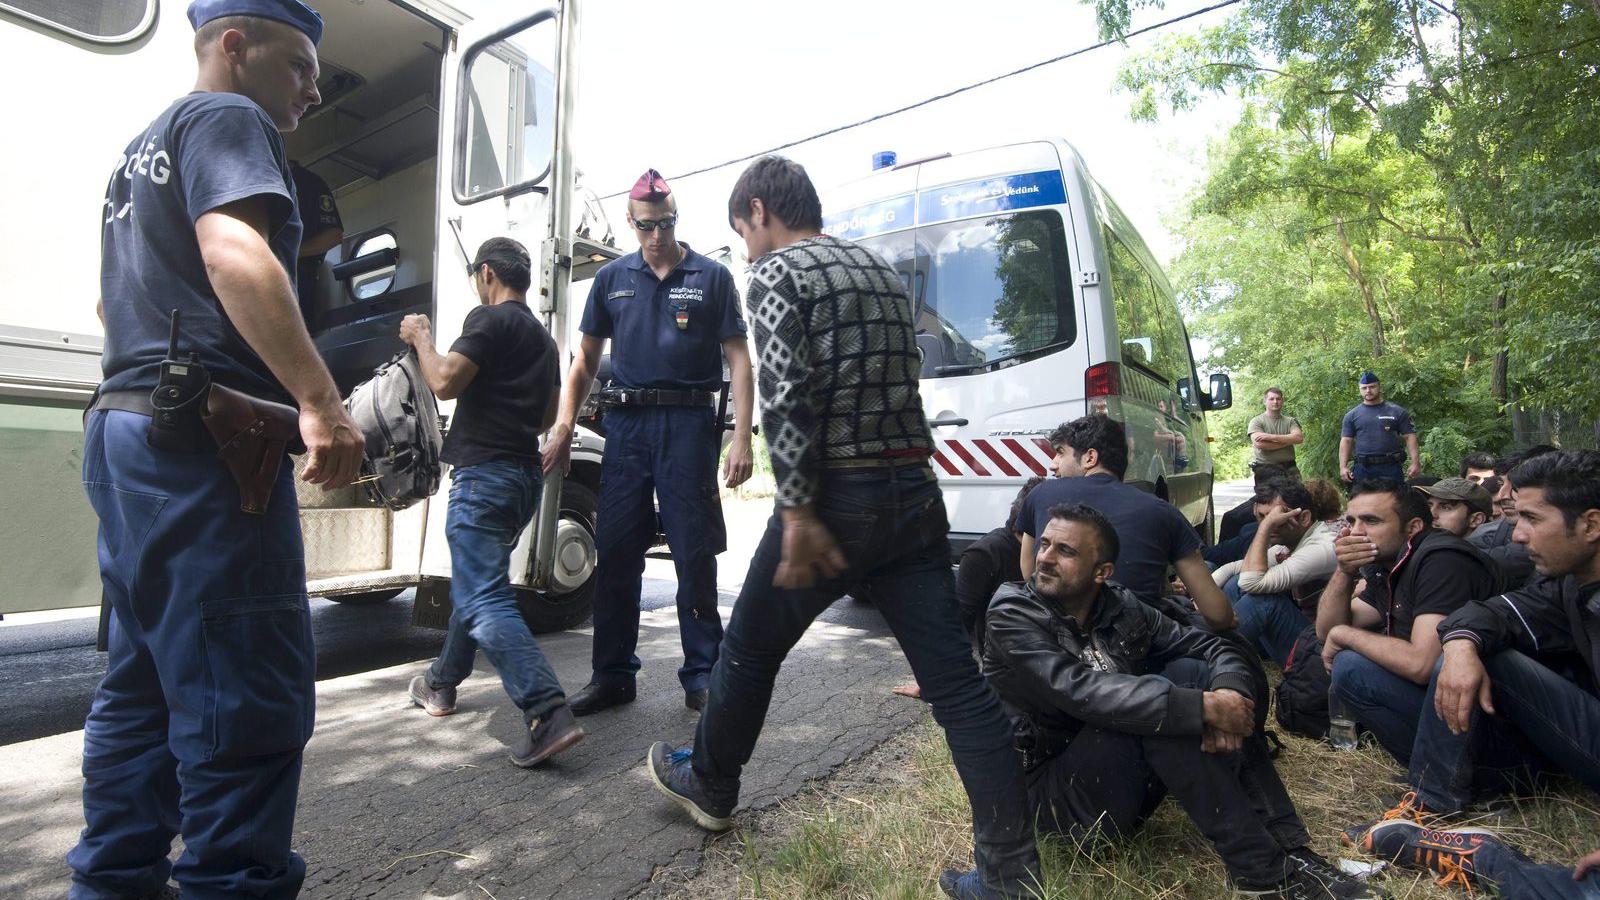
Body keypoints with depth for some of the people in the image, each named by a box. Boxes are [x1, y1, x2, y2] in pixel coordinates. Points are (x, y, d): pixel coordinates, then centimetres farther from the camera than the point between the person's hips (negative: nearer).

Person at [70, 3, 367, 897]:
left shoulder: (143, 146, 28)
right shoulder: (228, 118, -3)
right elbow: (234, 252, -22)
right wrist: (322, 402, -28)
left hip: (125, 425, 10)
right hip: (203, 439, -10)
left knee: (146, 681, 15)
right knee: (251, 696, -8)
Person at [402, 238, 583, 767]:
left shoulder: (490, 318, -7)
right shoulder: (542, 337, 20)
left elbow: (445, 383, -18)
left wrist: (421, 338, -1)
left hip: (485, 472, -10)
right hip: (525, 474, 10)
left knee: (484, 601, -14)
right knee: (475, 583, 23)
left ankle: (548, 715, -23)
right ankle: (441, 684, 39)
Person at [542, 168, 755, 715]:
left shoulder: (711, 277, 6)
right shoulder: (612, 279, 14)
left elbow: (738, 360, 1)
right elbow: (585, 360, 16)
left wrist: (742, 438, -9)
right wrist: (563, 430, 6)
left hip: (688, 422, -3)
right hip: (626, 423, 3)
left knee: (694, 555, 0)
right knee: (615, 553, 5)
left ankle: (701, 675, 12)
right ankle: (613, 675, 17)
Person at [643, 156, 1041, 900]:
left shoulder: (777, 273, -4)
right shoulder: (883, 272, 19)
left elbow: (784, 397, -17)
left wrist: (797, 515, -18)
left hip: (838, 496, -6)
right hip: (914, 492, 7)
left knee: (750, 649, 16)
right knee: (954, 678, 5)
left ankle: (708, 784, 37)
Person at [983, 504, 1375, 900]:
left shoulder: (1119, 607, 2)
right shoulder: (1012, 612, -16)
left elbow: (1215, 646, 2)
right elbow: (1081, 690, -30)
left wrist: (1227, 695, -22)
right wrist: (1204, 708, -32)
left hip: (1125, 783, 6)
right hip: (1048, 790, -6)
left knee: (1192, 673, -11)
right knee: (1157, 699, -26)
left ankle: (1286, 845, -11)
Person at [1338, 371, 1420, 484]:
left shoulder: (1397, 412, 8)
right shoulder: (1352, 415, 10)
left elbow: (1409, 437, 5)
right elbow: (1346, 441, 6)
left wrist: (1415, 462, -6)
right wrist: (1343, 467, -4)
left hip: (1391, 467, 0)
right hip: (1362, 469, 1)